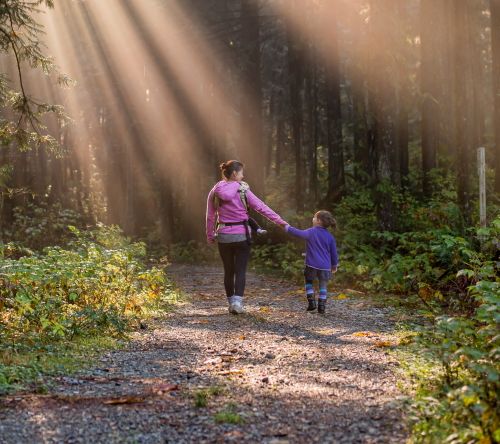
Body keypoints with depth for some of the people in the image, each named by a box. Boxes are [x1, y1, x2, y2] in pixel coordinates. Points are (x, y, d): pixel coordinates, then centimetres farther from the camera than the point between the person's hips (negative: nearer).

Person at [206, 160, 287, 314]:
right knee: (240, 271, 2)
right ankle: (237, 301, -14)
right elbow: (261, 207, -7)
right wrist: (280, 221, -4)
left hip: (223, 236, 3)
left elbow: (210, 216, 4)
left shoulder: (215, 192, 1)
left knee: (228, 271, 14)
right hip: (241, 235, -3)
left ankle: (231, 303, 19)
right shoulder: (243, 190, -7)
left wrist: (210, 236, 14)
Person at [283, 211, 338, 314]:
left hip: (312, 265, -2)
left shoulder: (311, 232, -8)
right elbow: (334, 252, 8)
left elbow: (298, 233, -9)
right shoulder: (330, 236, 2)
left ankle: (311, 302, 7)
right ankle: (321, 306, 7)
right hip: (325, 267, 2)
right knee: (323, 286, 13)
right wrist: (334, 265, 20)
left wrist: (287, 227, 7)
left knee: (309, 282, 18)